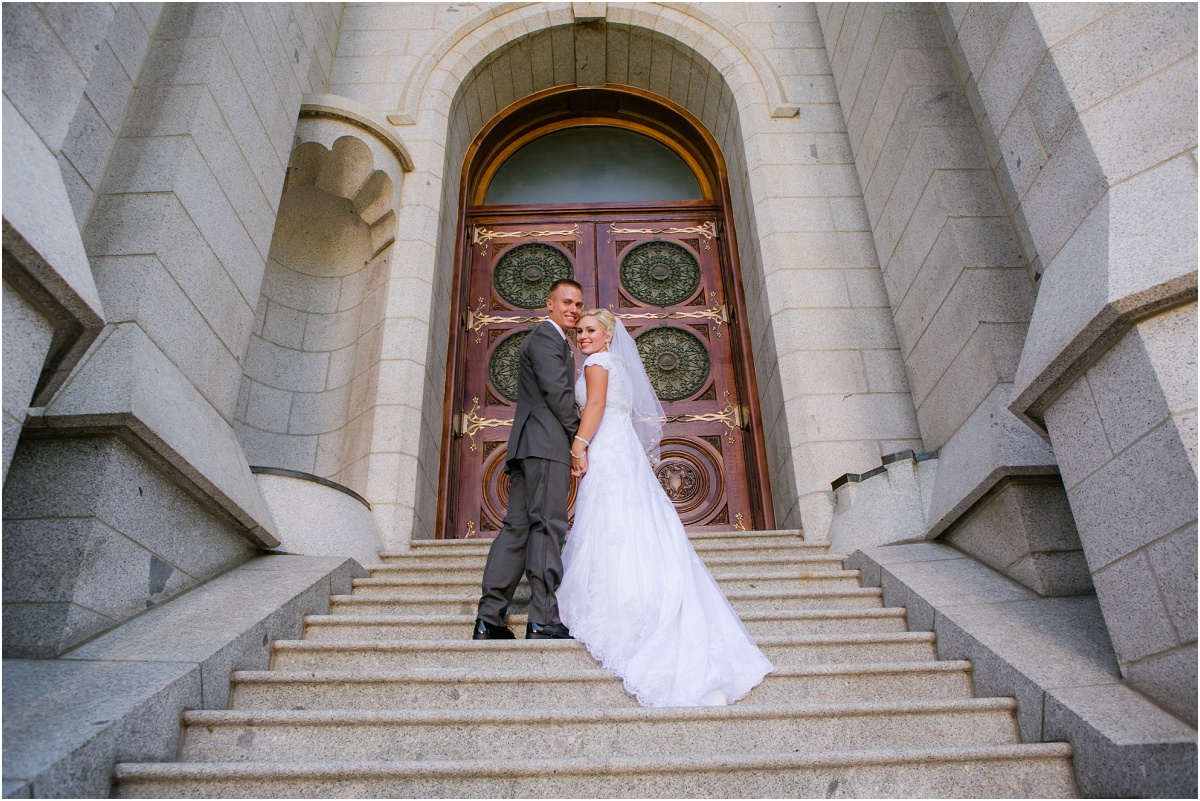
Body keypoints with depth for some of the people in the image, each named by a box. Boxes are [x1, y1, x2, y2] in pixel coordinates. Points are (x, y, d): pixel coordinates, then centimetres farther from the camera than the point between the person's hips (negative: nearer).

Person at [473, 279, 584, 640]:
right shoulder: (545, 336, -1)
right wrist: (580, 437, -7)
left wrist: (576, 438, 14)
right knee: (547, 526, -12)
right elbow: (557, 392, -12)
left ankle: (489, 618, 3)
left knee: (517, 527, 4)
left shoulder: (558, 342, 31)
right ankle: (543, 620, -13)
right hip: (546, 442, -10)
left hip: (527, 446, 10)